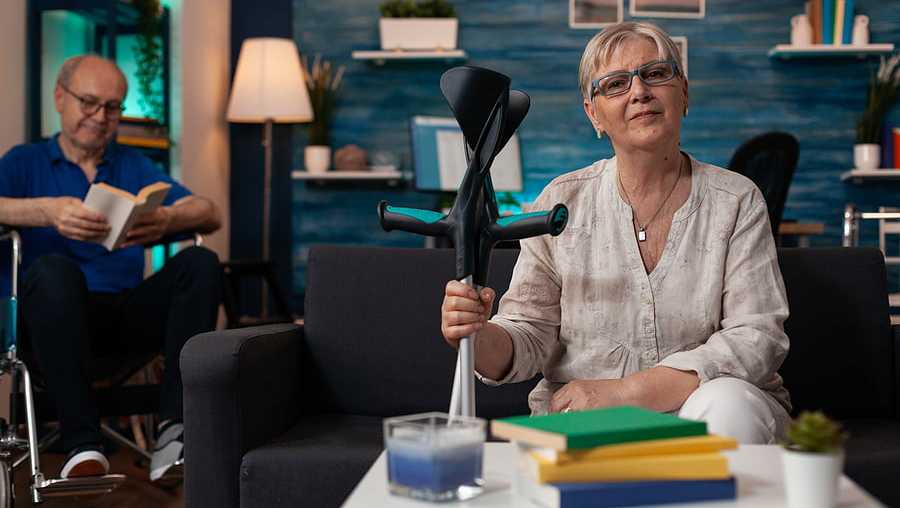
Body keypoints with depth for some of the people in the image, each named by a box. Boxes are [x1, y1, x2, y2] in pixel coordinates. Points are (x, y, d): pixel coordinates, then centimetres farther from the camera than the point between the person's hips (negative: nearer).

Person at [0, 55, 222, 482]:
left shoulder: (134, 166, 23)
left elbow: (209, 214, 8)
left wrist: (167, 219, -16)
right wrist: (48, 211, -27)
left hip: (129, 311, 3)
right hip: (55, 313, -2)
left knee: (200, 263, -23)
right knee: (52, 268, -35)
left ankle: (173, 431, -33)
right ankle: (82, 444, -35)